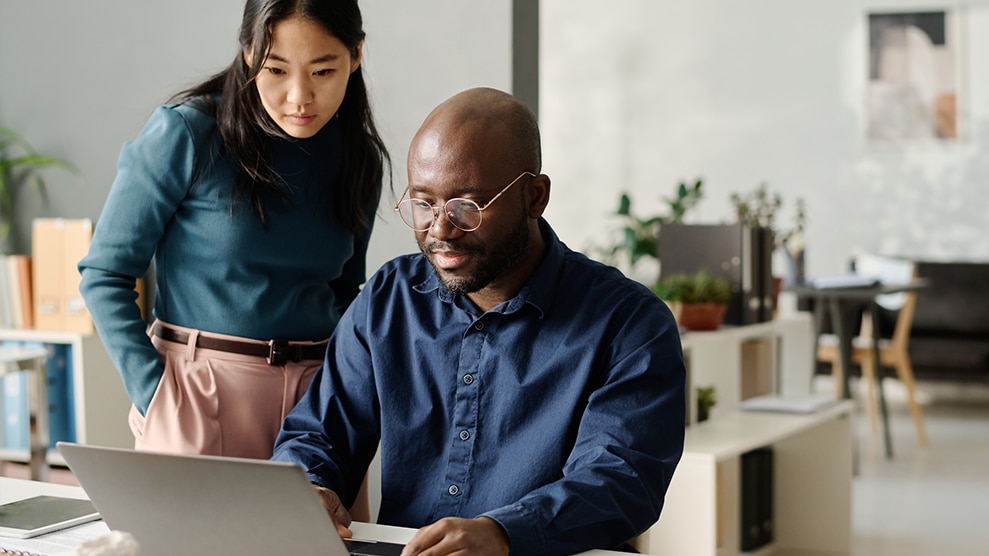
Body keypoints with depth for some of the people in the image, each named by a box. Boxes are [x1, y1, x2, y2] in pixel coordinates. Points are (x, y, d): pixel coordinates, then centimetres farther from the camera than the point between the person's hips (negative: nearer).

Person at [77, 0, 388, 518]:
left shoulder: (360, 158, 6)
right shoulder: (186, 135, -9)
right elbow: (104, 274, -6)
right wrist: (154, 397, -14)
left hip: (317, 397, 4)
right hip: (200, 394, -4)